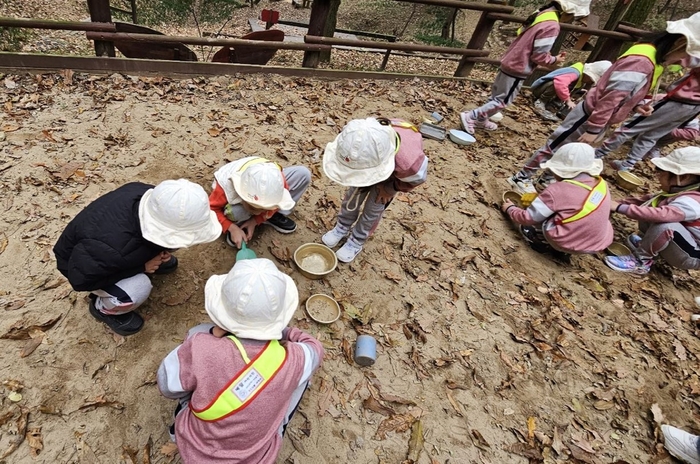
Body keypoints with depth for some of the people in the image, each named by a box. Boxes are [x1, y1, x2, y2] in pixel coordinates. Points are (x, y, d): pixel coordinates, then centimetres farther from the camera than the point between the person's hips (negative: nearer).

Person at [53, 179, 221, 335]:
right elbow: (80, 279, -27)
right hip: (82, 263, -5)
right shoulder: (111, 247, -45)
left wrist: (162, 249, -18)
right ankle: (102, 308, 2)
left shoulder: (146, 194, -29)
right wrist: (140, 267, -26)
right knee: (138, 289, -30)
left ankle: (148, 256, 14)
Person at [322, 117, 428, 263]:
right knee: (353, 194, 8)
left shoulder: (408, 162, -50)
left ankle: (357, 241, 24)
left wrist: (389, 189, -12)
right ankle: (342, 227, 35)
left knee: (374, 205, 2)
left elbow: (418, 177, -21)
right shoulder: (358, 139, -43)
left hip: (397, 172, -3)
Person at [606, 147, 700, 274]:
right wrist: (620, 203, -12)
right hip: (681, 244, 9)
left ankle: (640, 261, -17)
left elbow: (660, 215, -46)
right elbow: (648, 200, 1)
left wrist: (619, 208, -43)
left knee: (663, 224, -36)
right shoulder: (679, 192, -2)